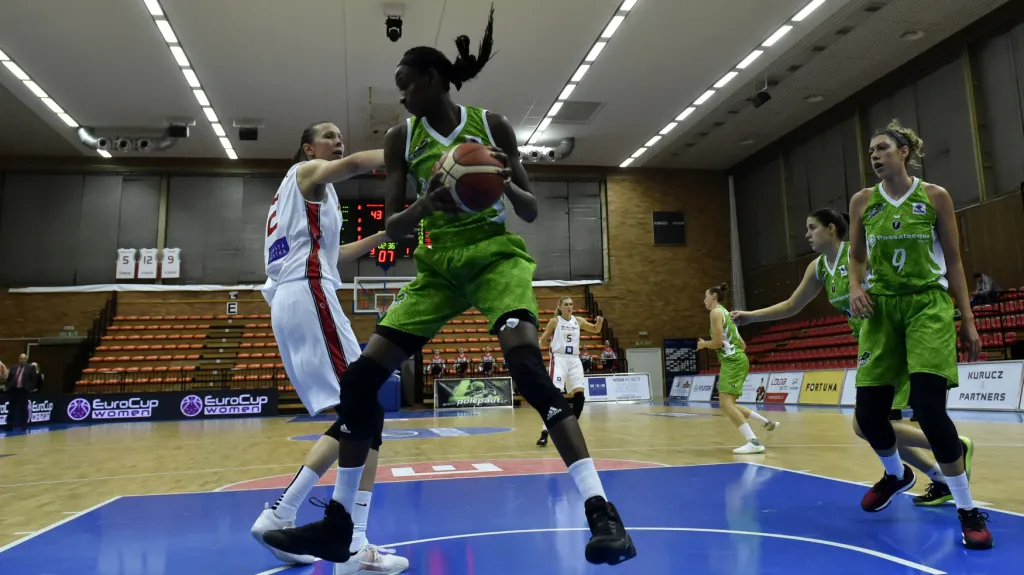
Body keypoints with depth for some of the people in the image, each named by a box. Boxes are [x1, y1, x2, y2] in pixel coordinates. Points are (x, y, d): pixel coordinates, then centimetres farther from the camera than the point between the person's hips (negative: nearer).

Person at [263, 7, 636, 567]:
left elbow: (531, 211, 1)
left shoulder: (491, 126, -1)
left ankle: (601, 511, -27)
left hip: (497, 254, -3)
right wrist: (425, 205, -22)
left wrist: (507, 184, -22)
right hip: (438, 265, 4)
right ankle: (337, 524, 10)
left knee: (525, 358, -32)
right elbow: (392, 226, 0)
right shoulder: (401, 139, 5)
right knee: (360, 374, -5)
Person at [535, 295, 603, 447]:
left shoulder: (578, 321, 9)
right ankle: (545, 433, -14)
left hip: (574, 360, 5)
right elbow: (543, 340, 2)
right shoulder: (554, 321, -1)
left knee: (580, 395, -1)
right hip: (559, 359, -5)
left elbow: (595, 330, 21)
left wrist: (600, 322, -1)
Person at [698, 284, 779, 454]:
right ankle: (768, 423, 22)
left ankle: (754, 442, -26)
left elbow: (718, 342, -15)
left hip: (733, 362, -10)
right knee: (726, 405, 14)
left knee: (725, 403, -18)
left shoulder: (716, 312, -6)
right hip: (736, 361, 10)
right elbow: (742, 345, 23)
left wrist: (704, 344, 3)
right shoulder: (725, 313, 23)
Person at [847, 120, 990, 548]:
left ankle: (968, 509, 4)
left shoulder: (934, 197, 0)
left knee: (928, 407, -16)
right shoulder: (862, 202, 6)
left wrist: (968, 320, 0)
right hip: (881, 309, 3)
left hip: (929, 305, -3)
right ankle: (896, 474, 34)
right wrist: (855, 287, -7)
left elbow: (954, 261, 3)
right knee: (868, 413, 0)